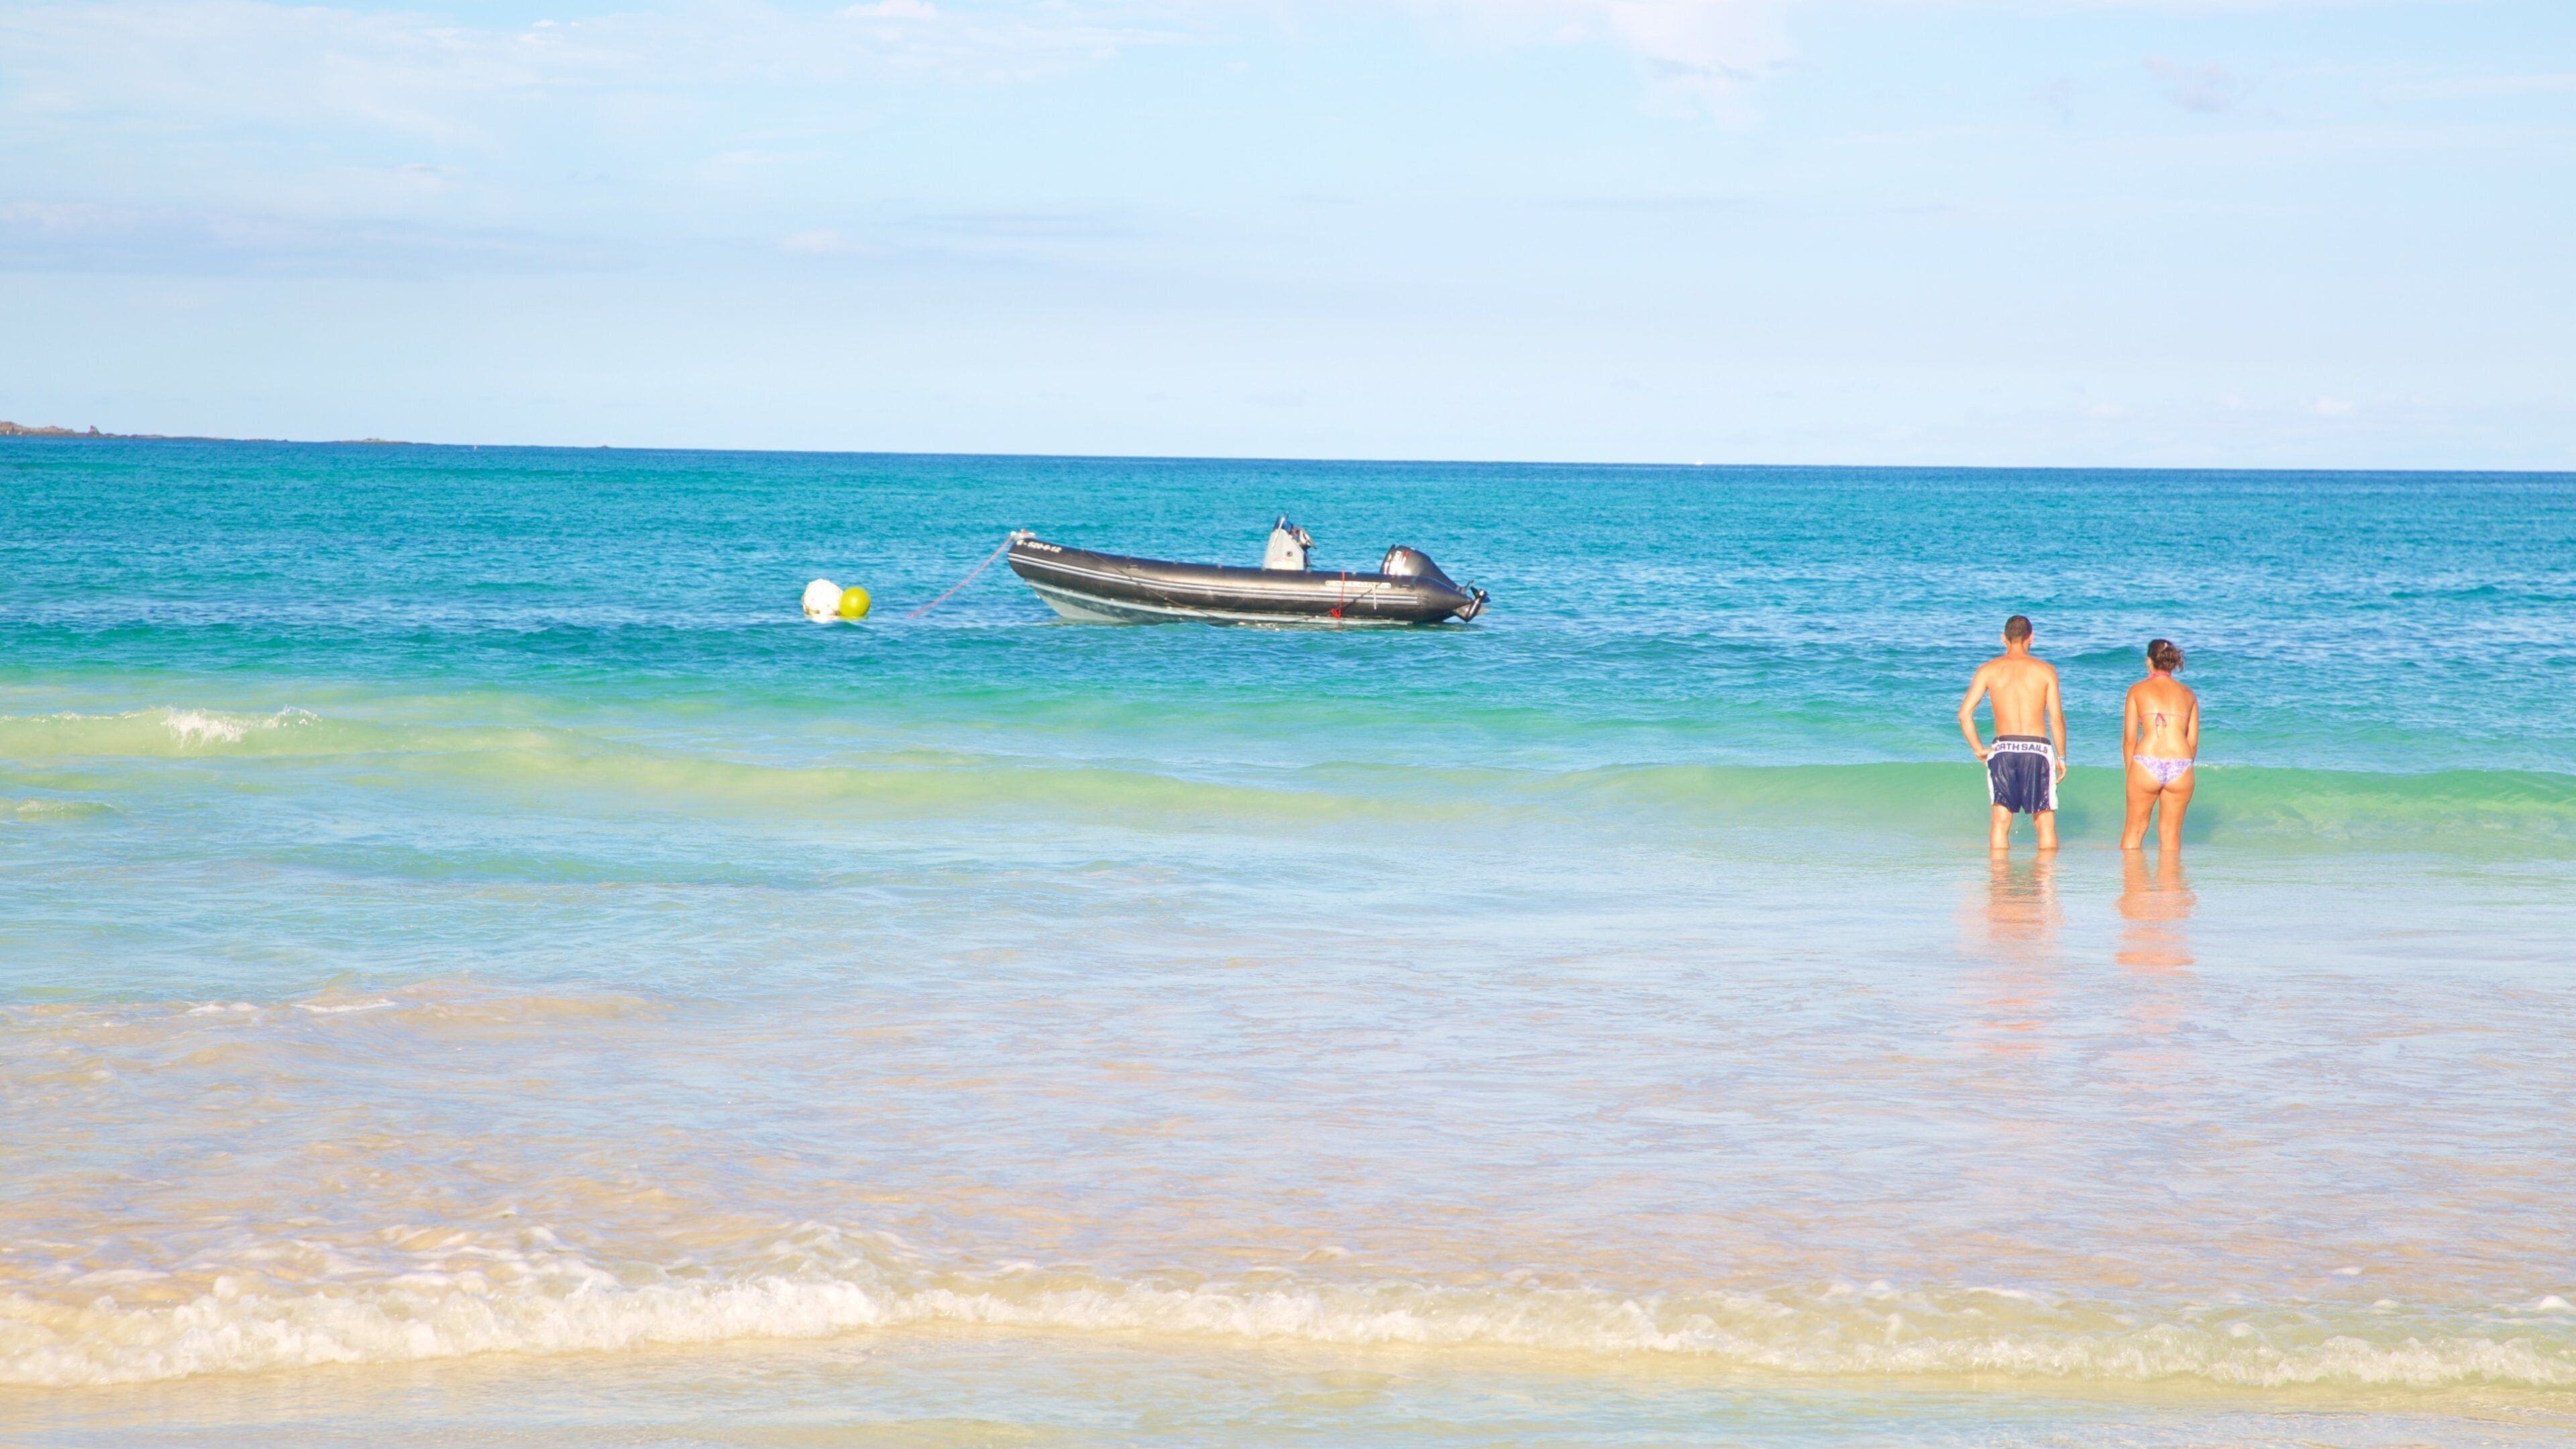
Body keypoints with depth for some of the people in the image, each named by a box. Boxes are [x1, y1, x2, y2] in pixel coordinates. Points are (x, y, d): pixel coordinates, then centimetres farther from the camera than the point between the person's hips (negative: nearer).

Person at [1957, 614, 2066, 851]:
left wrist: (1979, 749, 7)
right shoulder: (2045, 671, 2)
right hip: (2037, 747, -1)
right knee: (2045, 822, 5)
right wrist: (2061, 756, 7)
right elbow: (2057, 718, -3)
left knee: (2000, 820, 5)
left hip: (2003, 749, 1)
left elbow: (1964, 713, -2)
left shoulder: (1989, 670, 5)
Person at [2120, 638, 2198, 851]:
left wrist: (2129, 771, 11)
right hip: (2180, 765, 2)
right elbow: (2193, 741, 10)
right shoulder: (2187, 694, 13)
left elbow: (2129, 738, 1)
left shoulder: (2138, 690, 5)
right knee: (2171, 834, 11)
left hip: (2147, 764, -2)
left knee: (2134, 829, 14)